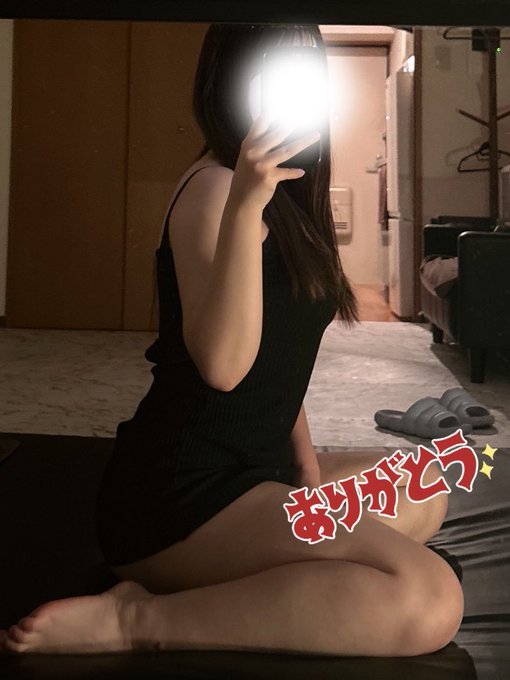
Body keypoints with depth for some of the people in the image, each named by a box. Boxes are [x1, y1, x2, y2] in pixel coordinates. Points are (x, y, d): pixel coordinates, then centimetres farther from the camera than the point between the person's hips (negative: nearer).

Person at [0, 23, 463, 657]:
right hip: (176, 493, -10)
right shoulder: (215, 185, -13)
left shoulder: (285, 196, 15)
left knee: (425, 490, 25)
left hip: (250, 467, 10)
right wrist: (246, 205, -35)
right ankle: (137, 621, -15)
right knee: (429, 599, -26)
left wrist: (302, 452, 9)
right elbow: (222, 364, -27)